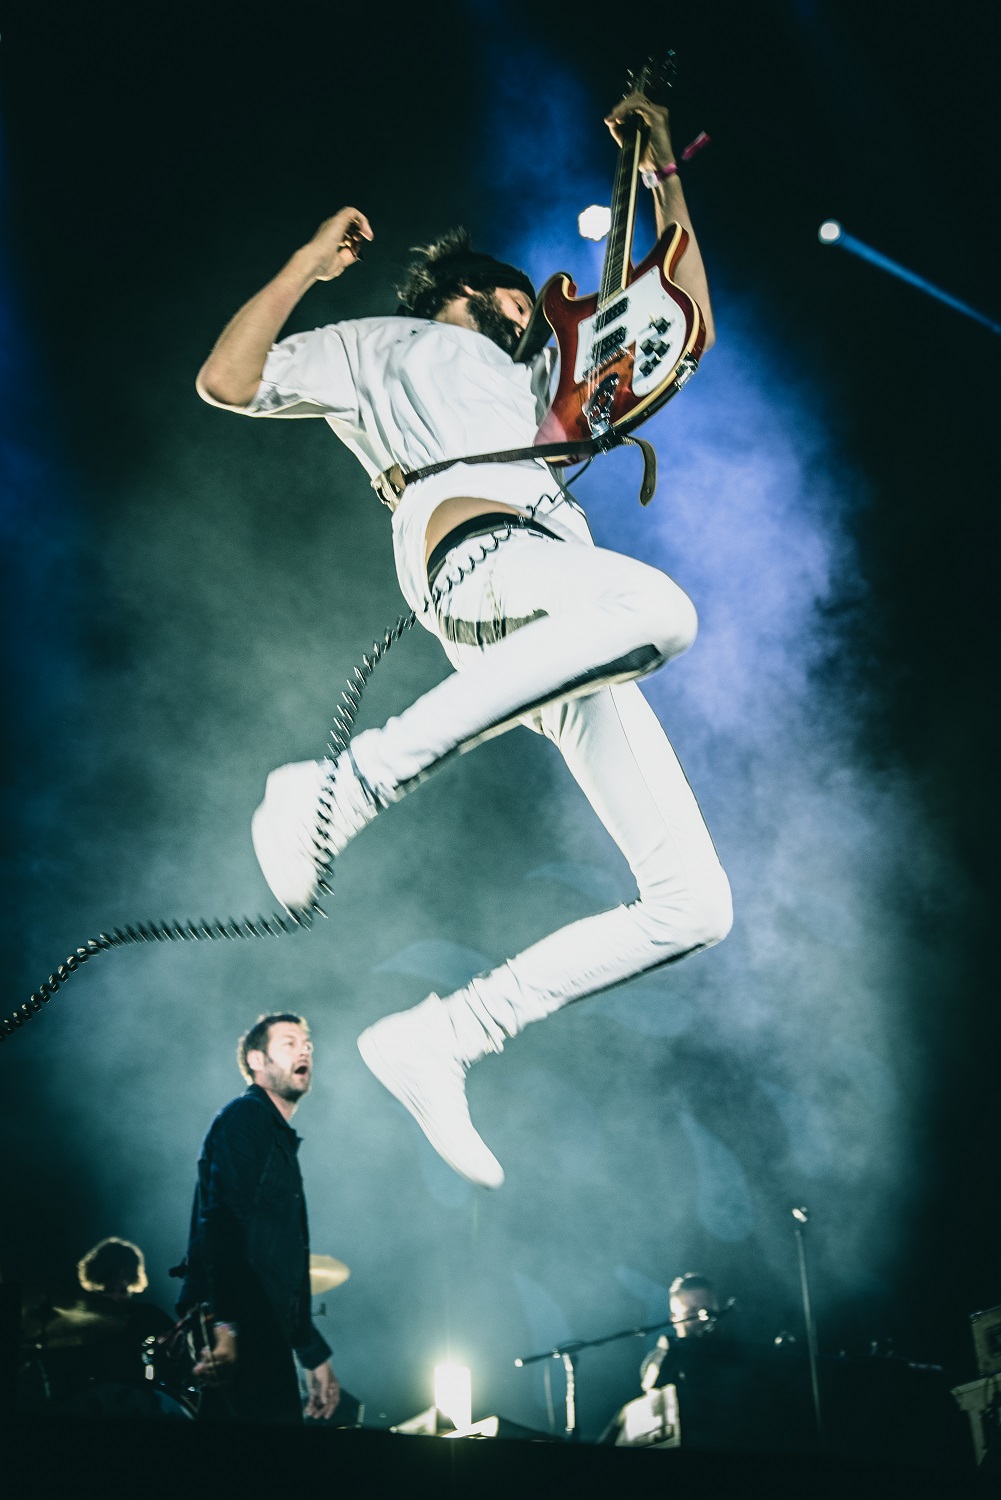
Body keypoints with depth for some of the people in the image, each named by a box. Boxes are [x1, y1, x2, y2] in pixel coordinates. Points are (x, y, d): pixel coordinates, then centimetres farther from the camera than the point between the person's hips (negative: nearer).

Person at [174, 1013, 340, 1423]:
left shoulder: (281, 1141, 26)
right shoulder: (244, 1118, -4)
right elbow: (219, 1221, -20)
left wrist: (314, 1354, 26)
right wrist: (223, 1323, -32)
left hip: (263, 1332, 10)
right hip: (236, 1332, -10)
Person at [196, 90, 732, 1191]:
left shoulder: (535, 383, 45)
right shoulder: (381, 348, 30)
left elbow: (684, 329, 45)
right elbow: (227, 380, 18)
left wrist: (663, 178, 42)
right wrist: (307, 264, 13)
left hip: (574, 647, 6)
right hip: (475, 554, -6)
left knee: (695, 905, -8)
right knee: (660, 604, -43)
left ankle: (440, 1037, -6)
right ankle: (343, 789, -38)